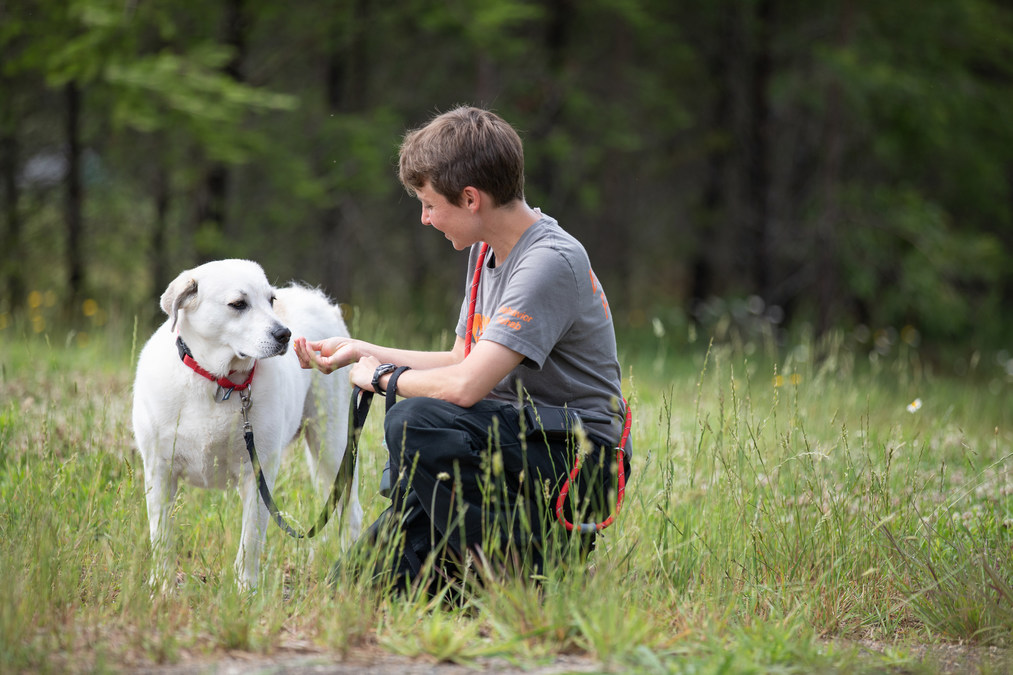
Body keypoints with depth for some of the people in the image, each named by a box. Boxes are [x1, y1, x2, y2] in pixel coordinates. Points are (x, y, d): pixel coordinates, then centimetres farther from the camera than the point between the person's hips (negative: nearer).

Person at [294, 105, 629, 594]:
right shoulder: (487, 250, 10)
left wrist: (383, 376, -9)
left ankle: (521, 573, -20)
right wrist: (361, 351, 15)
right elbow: (462, 362, 20)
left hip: (576, 465, -8)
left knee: (415, 422, -31)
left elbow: (464, 386, -27)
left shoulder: (551, 262, -20)